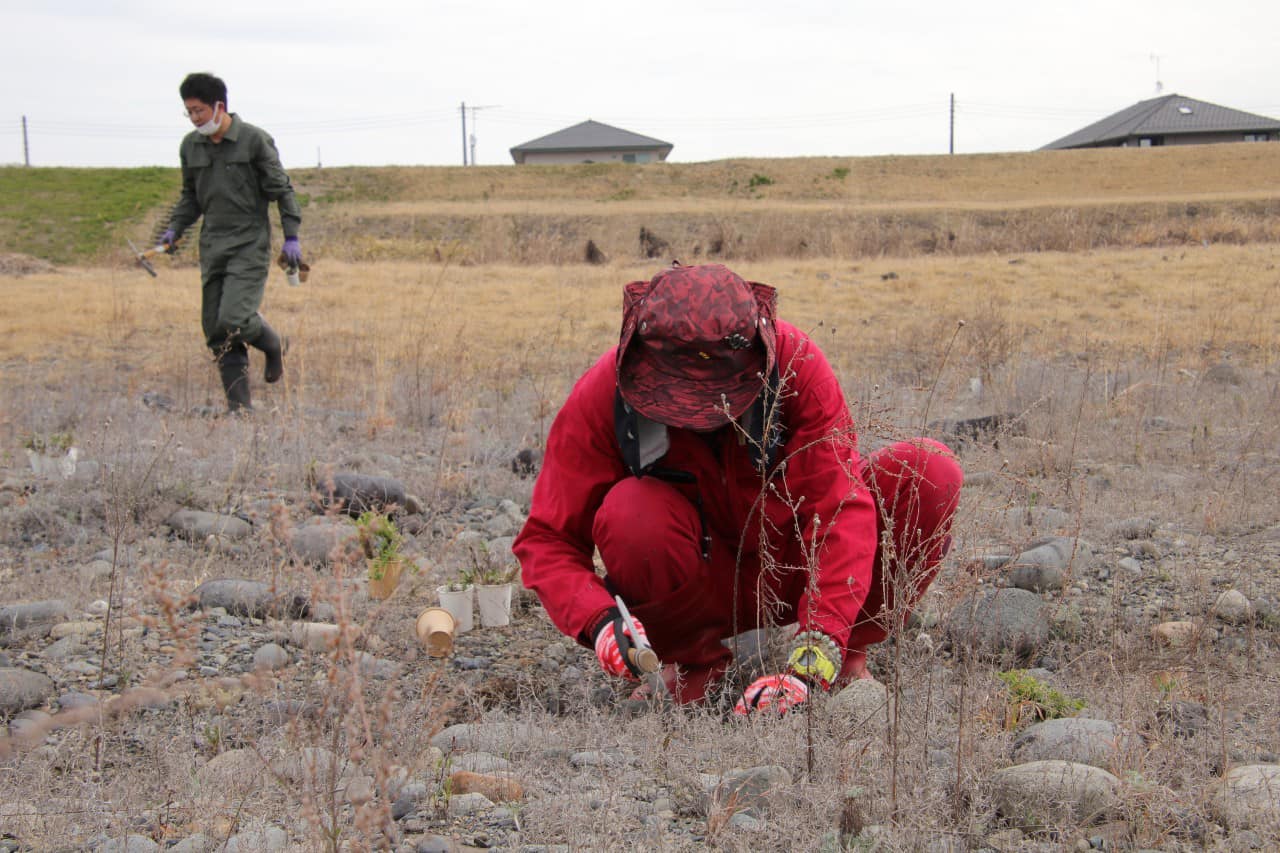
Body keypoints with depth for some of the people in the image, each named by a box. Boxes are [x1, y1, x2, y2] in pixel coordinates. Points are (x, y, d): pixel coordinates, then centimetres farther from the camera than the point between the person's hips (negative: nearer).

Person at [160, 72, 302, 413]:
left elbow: (281, 189, -2)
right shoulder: (190, 146, 9)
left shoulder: (255, 140, -7)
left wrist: (291, 236, -6)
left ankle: (273, 346, 15)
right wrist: (175, 229, 7)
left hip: (250, 245, -6)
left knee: (234, 318, -18)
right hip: (212, 246, 6)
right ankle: (239, 404, 9)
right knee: (215, 329, 2)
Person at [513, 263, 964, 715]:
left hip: (791, 573, 1)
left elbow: (841, 506, -29)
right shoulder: (604, 394, -22)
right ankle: (694, 661, -6)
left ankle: (848, 656, -5)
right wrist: (598, 620, -38)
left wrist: (813, 660, -39)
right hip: (707, 584, 0)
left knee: (932, 472, -22)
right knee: (629, 512, -34)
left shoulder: (796, 361, -24)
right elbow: (546, 539, -16)